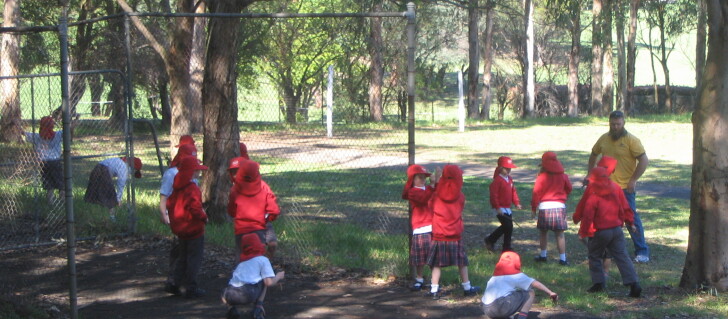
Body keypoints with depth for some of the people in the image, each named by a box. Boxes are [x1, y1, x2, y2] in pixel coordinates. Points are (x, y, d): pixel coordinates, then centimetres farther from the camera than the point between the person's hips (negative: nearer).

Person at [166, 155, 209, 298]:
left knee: (183, 257, 20)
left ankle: (177, 284, 20)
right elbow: (195, 208, -27)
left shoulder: (177, 188, 7)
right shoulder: (192, 189, -21)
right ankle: (191, 288, 3)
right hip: (194, 229, -8)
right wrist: (204, 218, -11)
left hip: (180, 229, 8)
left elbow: (170, 204, 13)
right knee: (194, 258, 0)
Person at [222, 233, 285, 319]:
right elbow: (269, 282, 5)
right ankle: (258, 307, 10)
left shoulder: (241, 263, 30)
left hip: (230, 297, 4)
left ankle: (231, 308, 10)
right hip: (249, 295, -4)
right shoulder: (263, 259, 15)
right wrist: (278, 277, 26)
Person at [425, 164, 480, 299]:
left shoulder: (436, 195, -8)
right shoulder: (460, 196, -5)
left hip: (439, 236, 0)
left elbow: (431, 206, 9)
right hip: (456, 235, 1)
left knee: (437, 264, 4)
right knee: (462, 263, 13)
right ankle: (467, 287, 21)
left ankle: (434, 290, 2)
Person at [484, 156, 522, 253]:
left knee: (506, 227, 14)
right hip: (500, 208, -9)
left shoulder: (509, 179, 12)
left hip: (507, 208, 9)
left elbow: (513, 191, 19)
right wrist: (497, 207, -21)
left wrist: (517, 202, 7)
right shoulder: (497, 180, -15)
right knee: (508, 226, -13)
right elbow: (493, 194, -19)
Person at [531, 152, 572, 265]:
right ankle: (562, 258, 2)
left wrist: (534, 207, 4)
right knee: (559, 234, 3)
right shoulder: (563, 176, 6)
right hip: (560, 206, 2)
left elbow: (536, 193, -6)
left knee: (543, 232, 16)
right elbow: (569, 188, 19)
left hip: (544, 206, -2)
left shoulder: (542, 177, -5)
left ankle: (543, 255, 23)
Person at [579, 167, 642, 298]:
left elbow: (587, 216, -12)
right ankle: (634, 283, -7)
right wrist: (630, 221, 20)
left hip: (600, 232, -5)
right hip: (617, 230, 5)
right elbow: (625, 207, 9)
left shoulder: (593, 196, -13)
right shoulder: (616, 189, 2)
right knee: (622, 257, 3)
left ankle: (598, 283, 11)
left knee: (595, 257, 13)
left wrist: (583, 232, -2)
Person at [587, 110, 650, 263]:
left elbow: (644, 161, -13)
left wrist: (633, 180, -17)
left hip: (625, 188, -6)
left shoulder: (631, 140, -10)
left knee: (632, 218, -5)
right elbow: (593, 155, 24)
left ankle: (642, 252, 3)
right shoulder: (604, 139, 7)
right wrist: (590, 174, 15)